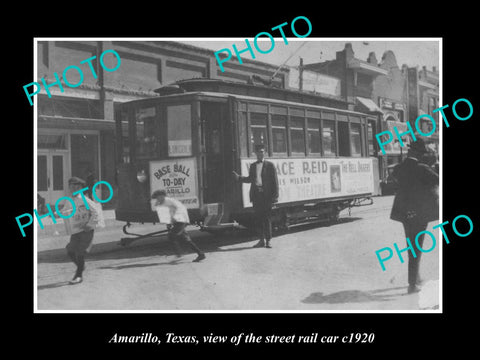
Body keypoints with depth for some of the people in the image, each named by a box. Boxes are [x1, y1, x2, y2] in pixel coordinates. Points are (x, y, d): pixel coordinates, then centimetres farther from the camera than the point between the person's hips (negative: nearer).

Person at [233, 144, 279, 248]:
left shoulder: (269, 165, 2)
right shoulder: (252, 166, 14)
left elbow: (274, 181, -1)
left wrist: (275, 196, -8)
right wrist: (239, 177, 5)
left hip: (266, 195, -4)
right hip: (256, 194, 4)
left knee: (267, 218, -1)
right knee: (258, 218, 6)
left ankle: (268, 241, 6)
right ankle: (261, 240, 14)